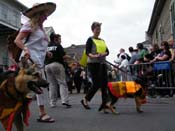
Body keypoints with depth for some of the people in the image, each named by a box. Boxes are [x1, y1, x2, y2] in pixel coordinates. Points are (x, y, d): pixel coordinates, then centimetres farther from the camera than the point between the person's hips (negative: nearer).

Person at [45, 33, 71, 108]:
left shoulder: (47, 47, 14)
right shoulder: (58, 46, -1)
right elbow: (63, 56, -10)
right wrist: (69, 57, 8)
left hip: (47, 66, 6)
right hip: (57, 64, -5)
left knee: (52, 84, 10)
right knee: (62, 83, -3)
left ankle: (52, 103, 10)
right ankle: (64, 101, -14)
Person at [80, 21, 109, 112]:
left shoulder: (102, 40, 19)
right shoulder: (90, 40, 0)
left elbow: (107, 51, 9)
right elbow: (87, 52, -9)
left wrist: (103, 54, -13)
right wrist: (94, 56, -28)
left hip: (102, 63, 6)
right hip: (93, 63, -6)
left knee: (104, 84, 0)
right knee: (97, 84, -8)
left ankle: (105, 103, 6)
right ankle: (85, 100, 11)